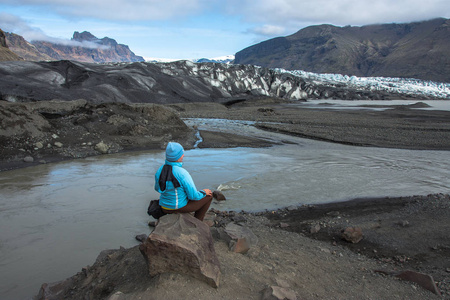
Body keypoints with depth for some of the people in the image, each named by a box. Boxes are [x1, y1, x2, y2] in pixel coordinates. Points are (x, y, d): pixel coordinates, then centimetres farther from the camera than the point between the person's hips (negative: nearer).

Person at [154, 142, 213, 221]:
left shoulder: (160, 170, -9)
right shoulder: (183, 174, -29)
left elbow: (157, 188, 9)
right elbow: (193, 196, -22)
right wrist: (204, 192, -1)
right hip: (181, 207, -6)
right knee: (209, 195, 14)